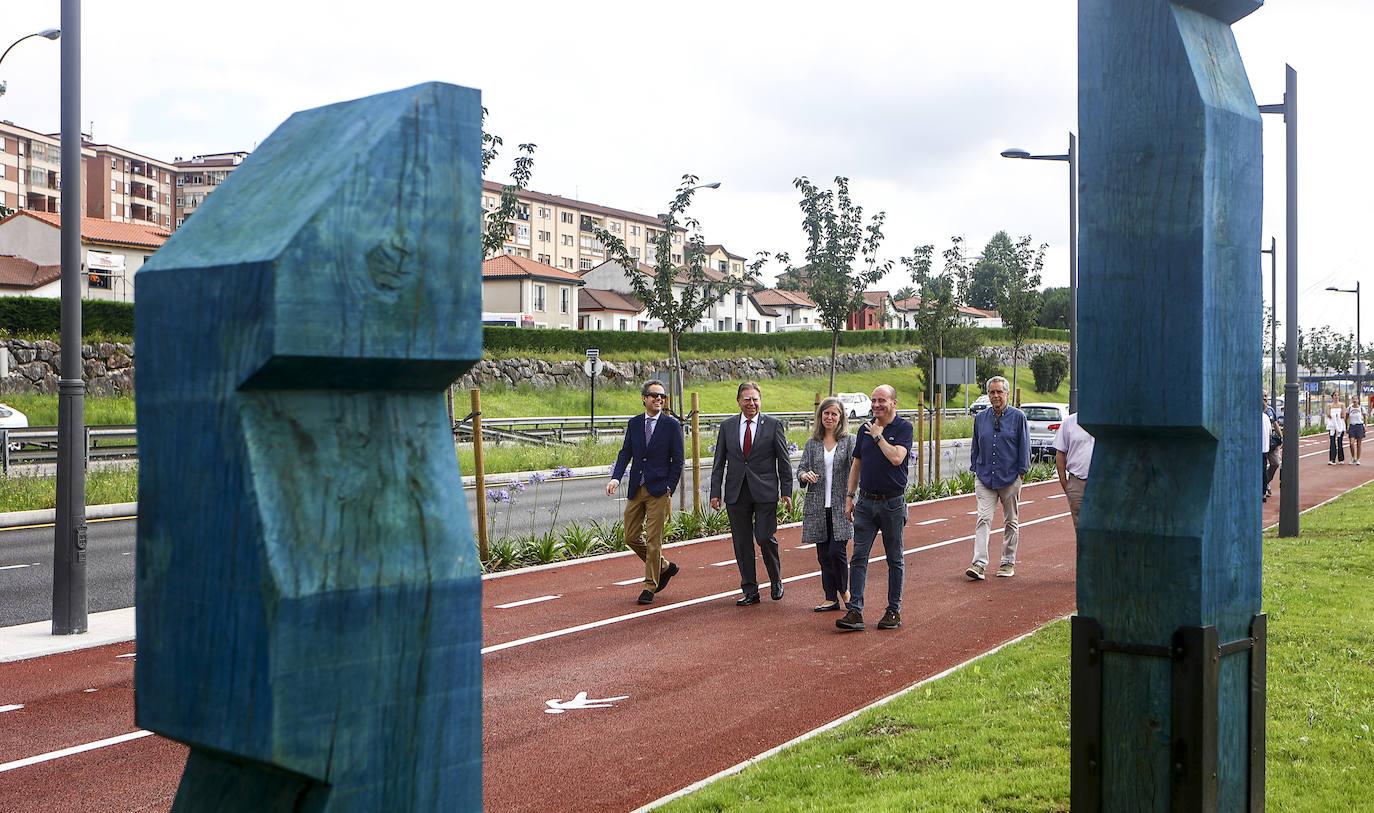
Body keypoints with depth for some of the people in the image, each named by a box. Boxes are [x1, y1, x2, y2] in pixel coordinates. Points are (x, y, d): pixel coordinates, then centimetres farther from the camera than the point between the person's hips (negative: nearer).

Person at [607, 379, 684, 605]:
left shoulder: (671, 425, -3)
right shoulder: (634, 423, 9)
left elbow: (677, 460, -2)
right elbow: (625, 453, 6)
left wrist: (669, 489, -9)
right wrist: (616, 478, -10)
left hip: (659, 489, -5)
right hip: (636, 489, 5)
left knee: (653, 539, -4)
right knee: (631, 536, 7)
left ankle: (650, 587, 7)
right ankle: (664, 567, 27)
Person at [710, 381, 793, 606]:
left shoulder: (773, 425, 1)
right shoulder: (727, 426, 8)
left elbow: (784, 460, 3)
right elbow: (719, 461, 10)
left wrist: (786, 491, -1)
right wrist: (715, 492, 3)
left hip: (765, 492, -3)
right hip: (736, 493, 3)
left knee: (765, 538, -7)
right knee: (742, 543, 4)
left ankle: (776, 580, 18)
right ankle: (750, 591, 14)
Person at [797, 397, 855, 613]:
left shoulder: (849, 441, 1)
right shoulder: (812, 443, 11)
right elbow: (801, 468, 9)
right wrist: (805, 475, -14)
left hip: (841, 506, -3)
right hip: (817, 507, 4)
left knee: (837, 551, -11)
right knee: (824, 555, 6)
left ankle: (844, 589, 14)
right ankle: (831, 598, 15)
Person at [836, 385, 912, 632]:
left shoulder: (903, 427, -6)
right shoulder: (865, 429, 10)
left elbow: (896, 458, -22)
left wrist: (878, 436, -12)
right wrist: (850, 496, 11)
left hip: (893, 503, -4)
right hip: (866, 502, 4)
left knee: (895, 559, 6)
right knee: (859, 556, -3)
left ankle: (894, 611, 15)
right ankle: (854, 611, -4)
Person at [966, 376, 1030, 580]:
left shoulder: (1018, 417, -1)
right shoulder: (980, 418, 9)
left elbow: (1024, 447, 0)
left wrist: (1021, 472, -4)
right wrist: (975, 470, 11)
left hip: (1010, 477, -2)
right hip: (985, 477, 2)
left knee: (1011, 521, 8)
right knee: (983, 519, -10)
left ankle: (1008, 563, 19)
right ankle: (979, 565, -16)